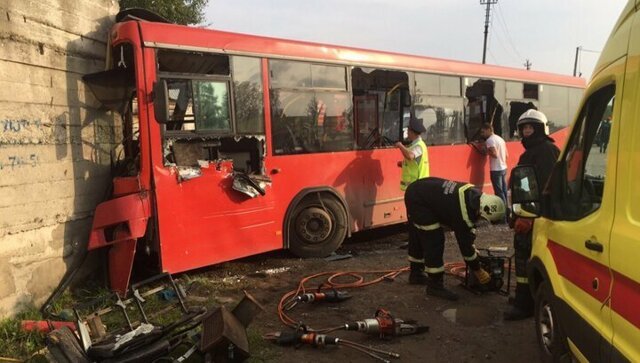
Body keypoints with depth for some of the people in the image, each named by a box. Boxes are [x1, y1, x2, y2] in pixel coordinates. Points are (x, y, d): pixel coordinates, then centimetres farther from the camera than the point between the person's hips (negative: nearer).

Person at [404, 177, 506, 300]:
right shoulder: (462, 211, -27)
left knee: (418, 237, 21)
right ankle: (435, 285, 2)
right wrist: (478, 270, -6)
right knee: (434, 242, -8)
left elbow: (470, 224, 14)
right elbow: (464, 242, -18)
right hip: (418, 199, -10)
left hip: (417, 191, 10)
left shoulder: (475, 196, -3)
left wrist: (473, 250, 14)